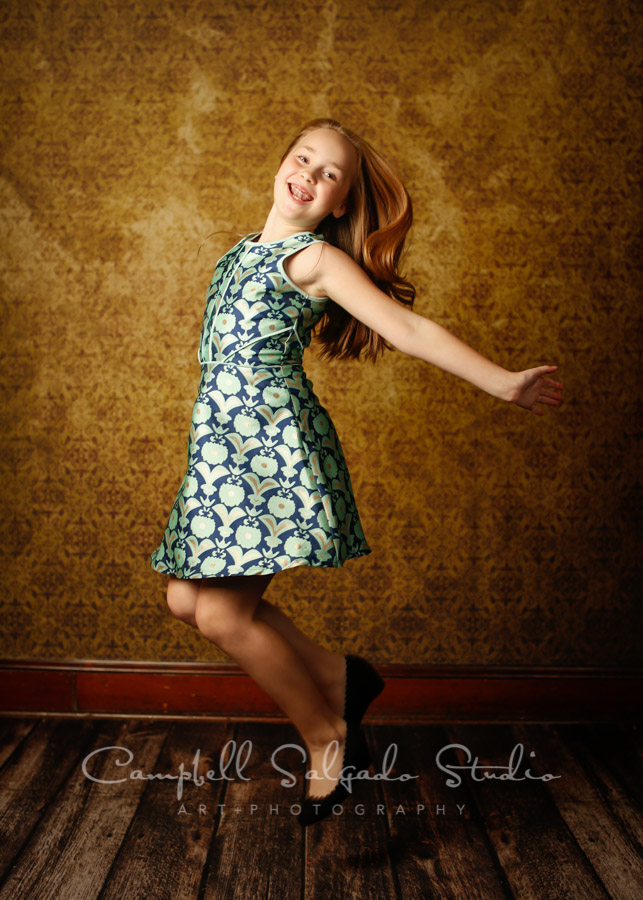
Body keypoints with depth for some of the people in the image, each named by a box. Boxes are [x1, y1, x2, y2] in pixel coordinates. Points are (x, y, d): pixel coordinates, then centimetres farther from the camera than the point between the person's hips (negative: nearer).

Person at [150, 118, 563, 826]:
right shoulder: (242, 251, 19)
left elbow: (408, 327, -9)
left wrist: (502, 382, -14)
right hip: (221, 442, 8)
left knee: (223, 614, -8)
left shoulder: (316, 258, -4)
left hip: (273, 440, -8)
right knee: (187, 597, 7)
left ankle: (328, 738, 12)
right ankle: (337, 676, 17)